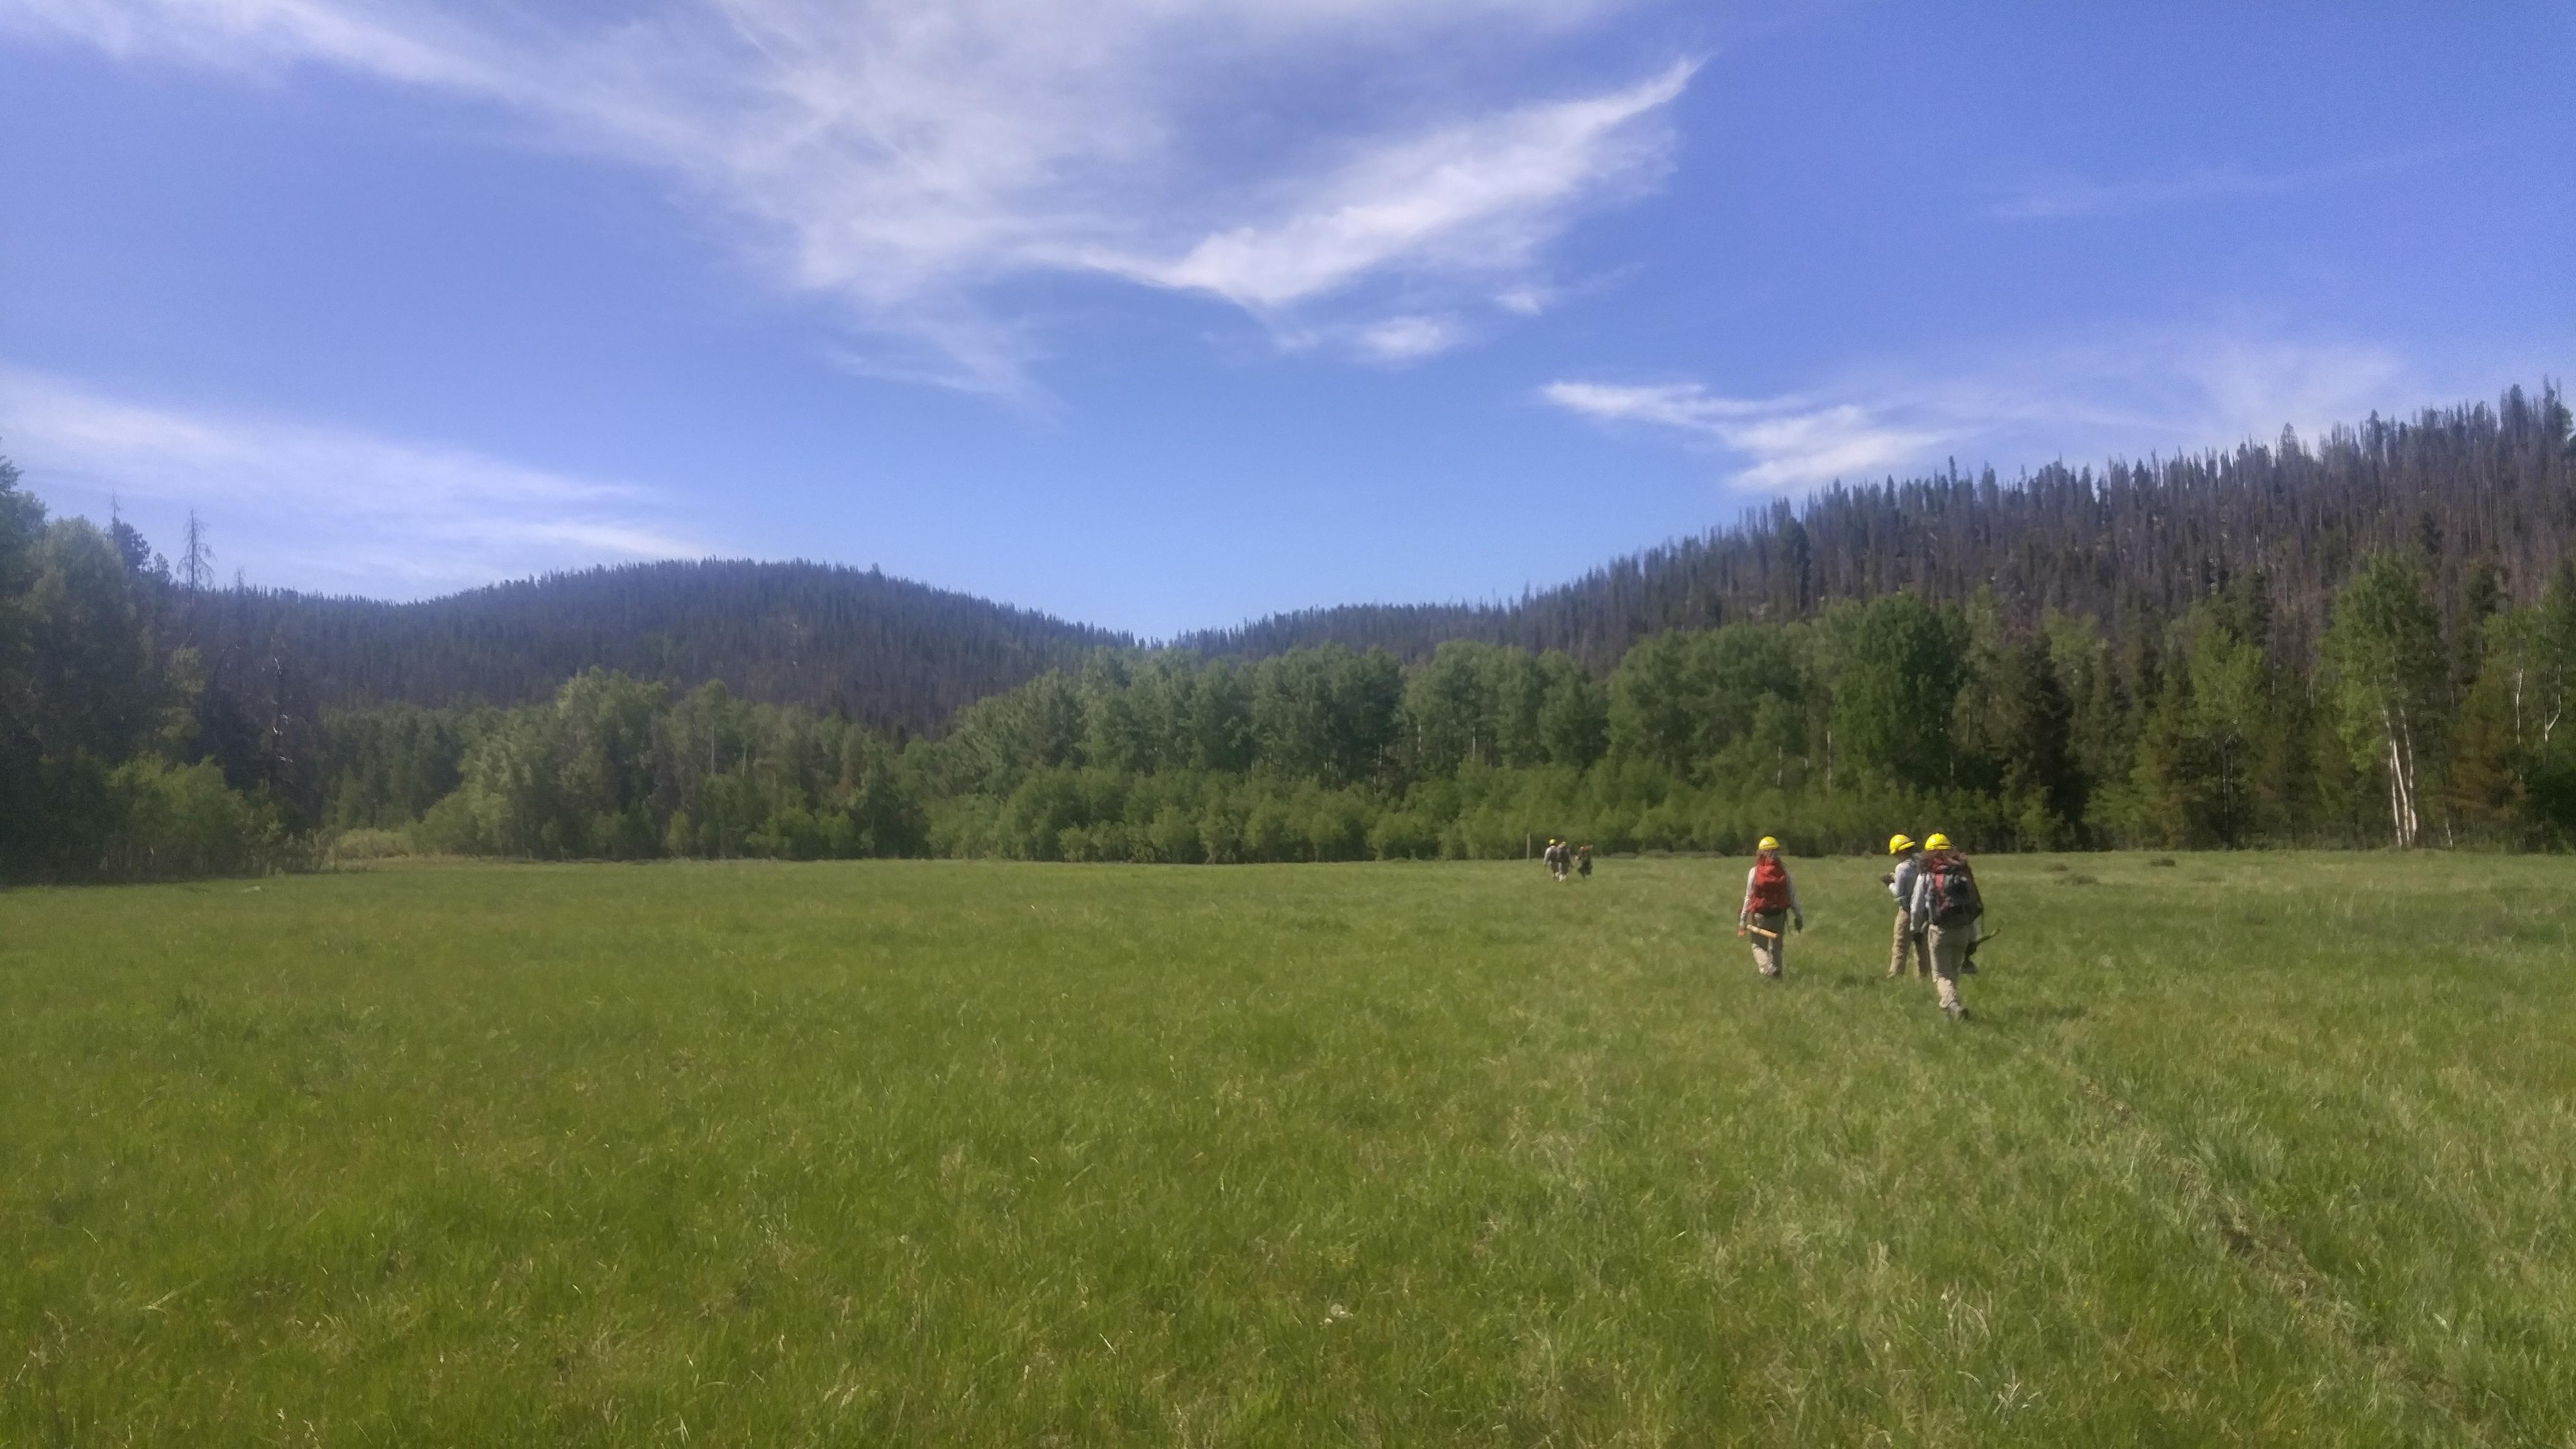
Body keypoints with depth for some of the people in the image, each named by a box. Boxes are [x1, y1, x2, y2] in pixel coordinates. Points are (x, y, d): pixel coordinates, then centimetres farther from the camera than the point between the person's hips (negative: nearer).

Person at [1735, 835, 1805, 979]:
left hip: (1760, 915, -2)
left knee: (1759, 945, 10)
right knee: (1777, 946, 17)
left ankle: (1767, 970, -14)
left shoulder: (1754, 872, -8)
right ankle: (1777, 974, 21)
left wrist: (1743, 920, 0)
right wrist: (1798, 916, 9)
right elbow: (1792, 894, 0)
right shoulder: (1784, 871, -3)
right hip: (1779, 914, 2)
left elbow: (1749, 897, -6)